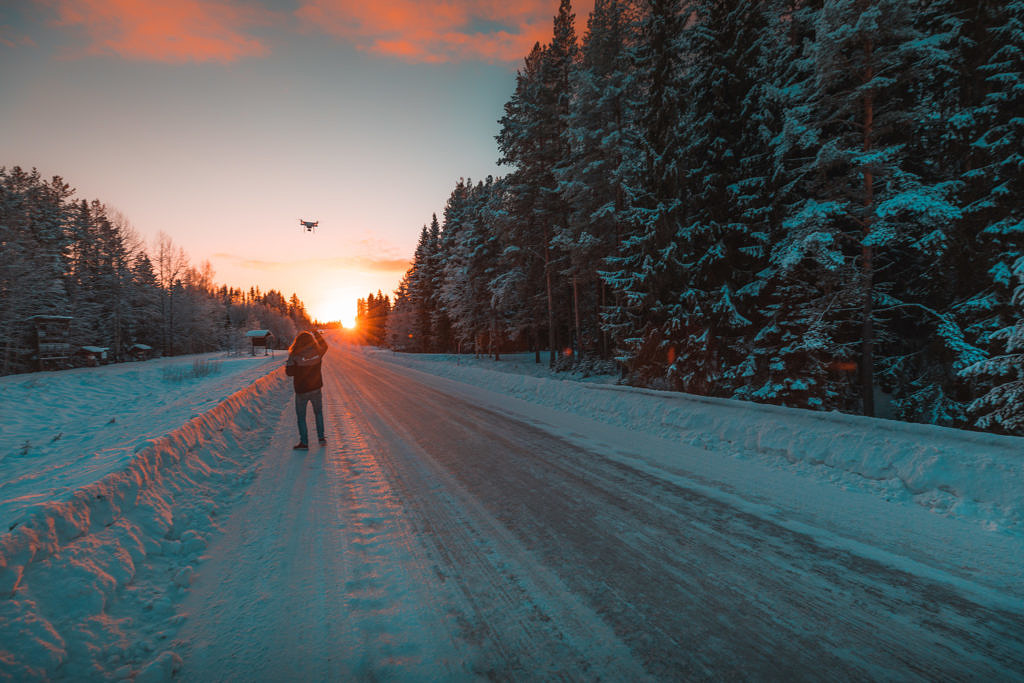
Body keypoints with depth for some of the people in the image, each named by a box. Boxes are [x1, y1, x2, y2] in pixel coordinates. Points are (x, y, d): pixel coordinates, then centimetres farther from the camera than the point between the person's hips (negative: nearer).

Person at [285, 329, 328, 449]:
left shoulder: (295, 356, -18)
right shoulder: (317, 352, -7)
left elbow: (290, 373, -11)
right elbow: (324, 346, 16)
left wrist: (288, 364, 6)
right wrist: (317, 334, 27)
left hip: (301, 390, -3)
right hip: (316, 388, 3)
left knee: (301, 416, 9)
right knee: (318, 412, 21)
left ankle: (304, 442, 10)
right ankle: (321, 437, 23)